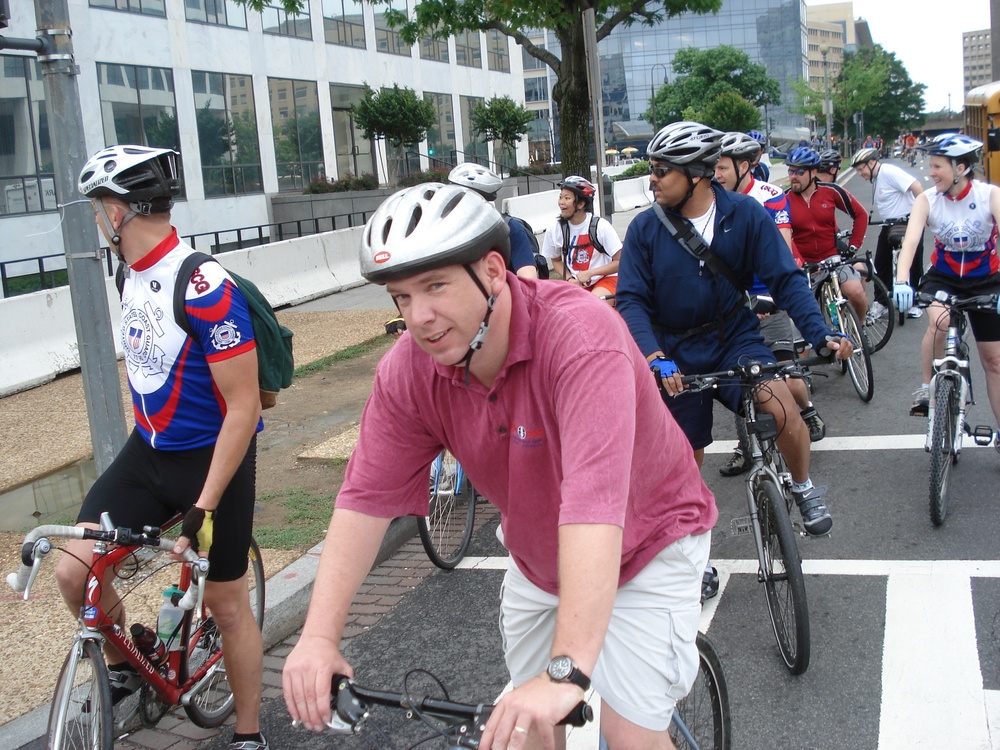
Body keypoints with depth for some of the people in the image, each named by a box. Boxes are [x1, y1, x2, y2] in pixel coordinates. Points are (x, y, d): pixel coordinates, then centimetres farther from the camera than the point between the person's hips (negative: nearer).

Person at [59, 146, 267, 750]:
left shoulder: (206, 290, -25)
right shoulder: (134, 277, 2)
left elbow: (243, 408, -24)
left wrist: (205, 506, -24)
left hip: (212, 457, -7)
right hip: (149, 451, 7)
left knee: (226, 600, 6)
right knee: (74, 570, -5)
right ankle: (121, 672, 23)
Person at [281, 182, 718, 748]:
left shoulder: (580, 334, -37)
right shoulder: (408, 370, -18)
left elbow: (596, 501, -46)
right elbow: (366, 498, -17)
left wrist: (567, 671, -52)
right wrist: (319, 635, -27)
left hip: (642, 546, -5)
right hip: (539, 556, 5)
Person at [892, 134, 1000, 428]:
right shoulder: (927, 200, -15)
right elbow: (910, 240, -28)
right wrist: (901, 281, -46)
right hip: (942, 277, 0)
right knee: (939, 321, -35)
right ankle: (926, 388, -14)